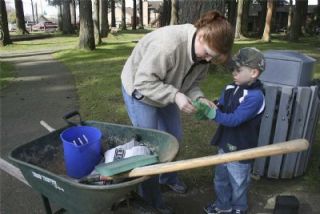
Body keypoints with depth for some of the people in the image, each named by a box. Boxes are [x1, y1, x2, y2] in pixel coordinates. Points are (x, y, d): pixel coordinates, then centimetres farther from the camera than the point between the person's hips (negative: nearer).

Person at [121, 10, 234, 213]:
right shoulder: (168, 43, -39)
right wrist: (175, 95, -39)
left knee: (174, 137, 15)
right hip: (140, 91, -7)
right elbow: (144, 81, -34)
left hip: (165, 92, 7)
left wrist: (199, 98, -23)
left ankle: (168, 176, 42)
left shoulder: (203, 53, -14)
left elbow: (193, 82, -3)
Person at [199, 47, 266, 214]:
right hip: (225, 143, 7)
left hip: (241, 148, -7)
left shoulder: (255, 96, -25)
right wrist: (206, 109, -19)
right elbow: (220, 107, 1)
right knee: (220, 177, 23)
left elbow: (234, 119, -29)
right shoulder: (232, 88, -2)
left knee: (237, 182, 16)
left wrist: (212, 113, -34)